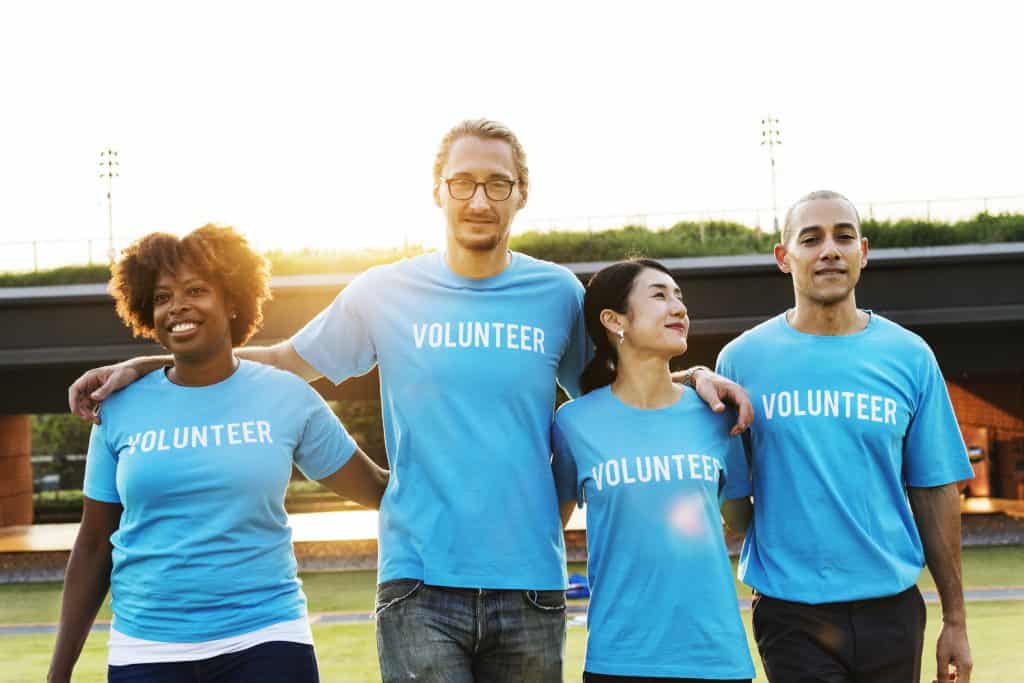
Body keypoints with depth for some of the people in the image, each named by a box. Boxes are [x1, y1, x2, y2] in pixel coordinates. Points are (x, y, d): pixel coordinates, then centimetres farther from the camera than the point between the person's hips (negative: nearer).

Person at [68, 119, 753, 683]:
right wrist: (144, 366, 11)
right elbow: (288, 359, 14)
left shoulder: (558, 293, 4)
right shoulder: (386, 292, 2)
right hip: (420, 583, -1)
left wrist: (694, 378, 2)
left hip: (530, 582, 2)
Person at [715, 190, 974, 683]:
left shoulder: (909, 356, 2)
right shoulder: (742, 358, -1)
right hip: (791, 612, -2)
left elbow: (934, 491, 4)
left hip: (891, 605, 2)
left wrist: (955, 618, 5)